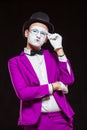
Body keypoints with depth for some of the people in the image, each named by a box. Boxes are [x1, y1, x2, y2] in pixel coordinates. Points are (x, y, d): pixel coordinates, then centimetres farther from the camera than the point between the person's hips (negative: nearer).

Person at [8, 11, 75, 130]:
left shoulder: (52, 56, 10)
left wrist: (59, 49, -3)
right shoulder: (15, 62, 1)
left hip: (61, 119, 3)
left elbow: (68, 80, -4)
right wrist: (54, 86, -8)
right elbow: (22, 92, -11)